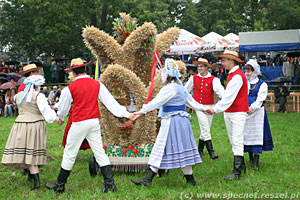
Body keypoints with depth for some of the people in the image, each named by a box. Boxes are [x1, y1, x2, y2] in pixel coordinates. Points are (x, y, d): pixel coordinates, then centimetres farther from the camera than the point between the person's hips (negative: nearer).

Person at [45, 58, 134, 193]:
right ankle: (109, 184, 3)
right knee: (99, 152, 7)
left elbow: (63, 108, 8)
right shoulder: (97, 84, 3)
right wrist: (126, 114, 4)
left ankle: (60, 185, 17)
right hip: (94, 121, 4)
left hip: (79, 123, -4)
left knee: (70, 154, 6)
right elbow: (110, 101, 1)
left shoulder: (70, 88, -6)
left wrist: (61, 118, 29)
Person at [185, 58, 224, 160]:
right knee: (205, 128, -13)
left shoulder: (213, 79, -4)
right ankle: (210, 151, -15)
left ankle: (200, 149, 28)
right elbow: (186, 90, 14)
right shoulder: (194, 78, 4)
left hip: (209, 106, 0)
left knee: (205, 129, 9)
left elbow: (219, 89, -20)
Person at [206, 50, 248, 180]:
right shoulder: (231, 74, 15)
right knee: (233, 141, 13)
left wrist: (216, 109, -21)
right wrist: (217, 108, 10)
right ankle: (241, 165, 23)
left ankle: (237, 172, -9)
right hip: (228, 112, 10)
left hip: (238, 112, -10)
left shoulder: (237, 76, -16)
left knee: (237, 142, -9)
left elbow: (229, 96, -21)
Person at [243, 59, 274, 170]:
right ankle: (250, 157, 23)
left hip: (257, 112, -3)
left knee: (257, 134, -7)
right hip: (245, 112, 3)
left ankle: (256, 162, -7)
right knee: (247, 134, 6)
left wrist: (252, 107, -26)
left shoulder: (262, 84, 0)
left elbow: (260, 99, -9)